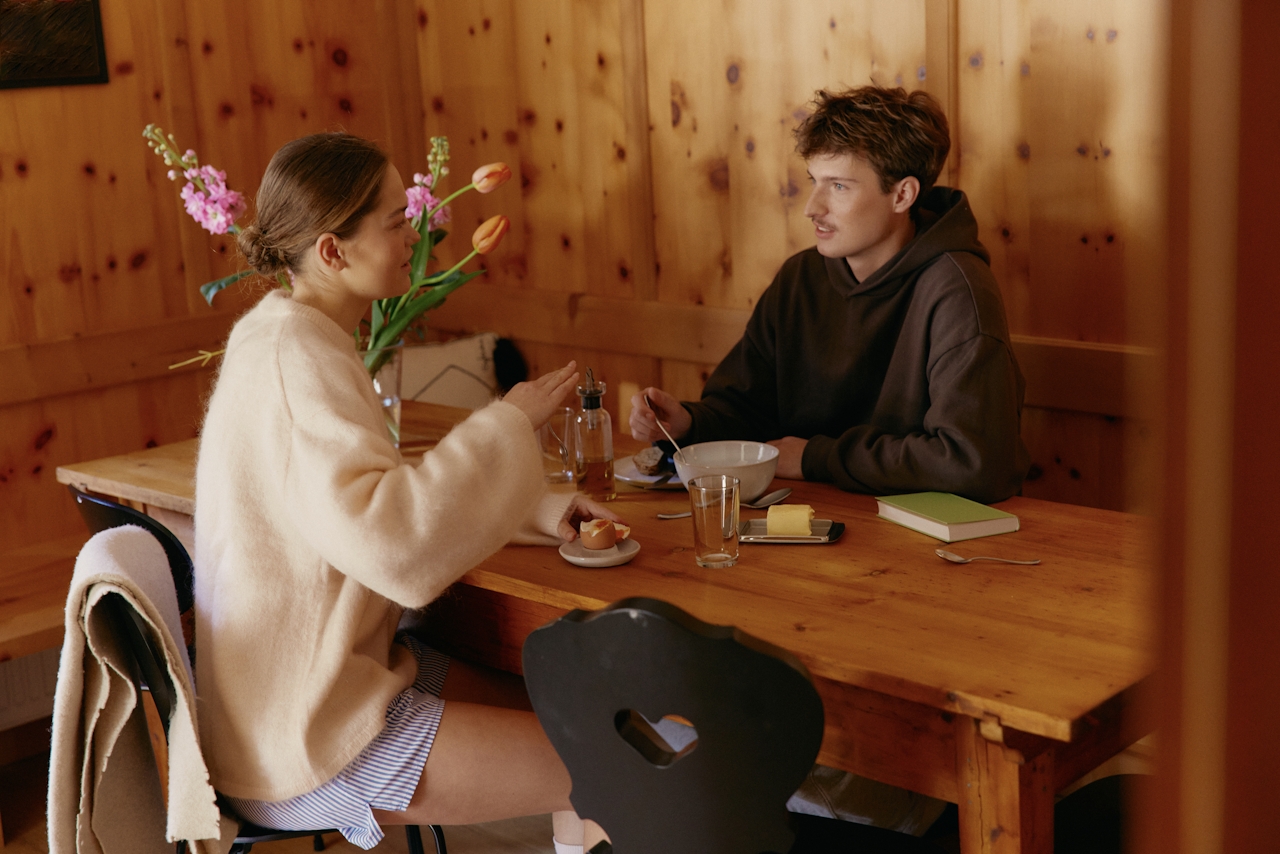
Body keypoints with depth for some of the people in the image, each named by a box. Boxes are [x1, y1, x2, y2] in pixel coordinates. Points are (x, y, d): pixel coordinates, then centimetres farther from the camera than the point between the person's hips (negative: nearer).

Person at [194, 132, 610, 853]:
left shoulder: (300, 336, 10)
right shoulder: (292, 356, -21)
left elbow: (384, 491, 15)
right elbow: (387, 538, -33)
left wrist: (541, 512, 3)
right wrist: (508, 424, -21)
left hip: (346, 666, 10)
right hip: (304, 743, -10)